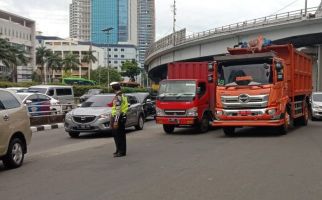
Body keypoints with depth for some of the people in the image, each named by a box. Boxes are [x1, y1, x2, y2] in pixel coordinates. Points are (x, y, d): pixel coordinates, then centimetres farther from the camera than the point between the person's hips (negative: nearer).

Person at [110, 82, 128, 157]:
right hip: (123, 117, 10)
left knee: (118, 135, -5)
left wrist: (115, 121, -24)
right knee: (121, 135, 14)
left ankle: (121, 152, -2)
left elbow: (118, 110, -23)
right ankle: (119, 150, 21)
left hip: (118, 118, -10)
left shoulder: (117, 97, -17)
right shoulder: (122, 96, 14)